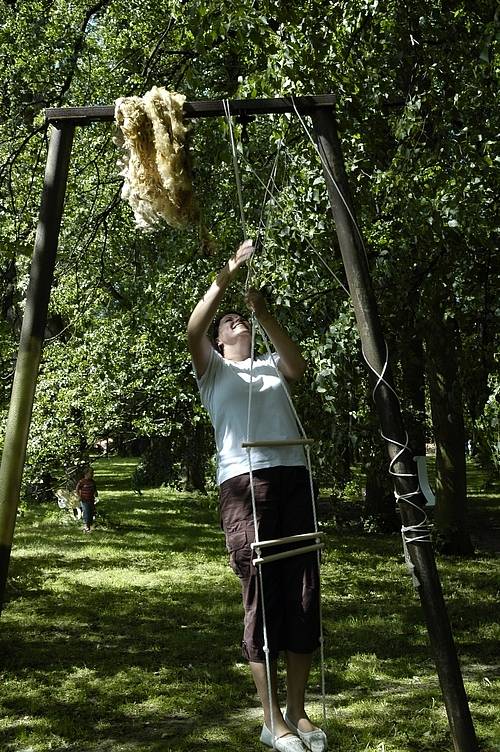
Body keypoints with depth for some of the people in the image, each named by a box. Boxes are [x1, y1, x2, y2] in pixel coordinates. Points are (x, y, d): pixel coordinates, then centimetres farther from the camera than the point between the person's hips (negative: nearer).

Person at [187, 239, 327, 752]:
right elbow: (194, 329, -4)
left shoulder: (271, 366, 26)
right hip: (244, 481, -4)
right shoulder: (213, 368, 16)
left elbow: (298, 366, 3)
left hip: (293, 478, 4)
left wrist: (264, 315, -4)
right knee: (261, 595, -6)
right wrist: (227, 274, -8)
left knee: (303, 593, 2)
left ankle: (298, 711, 12)